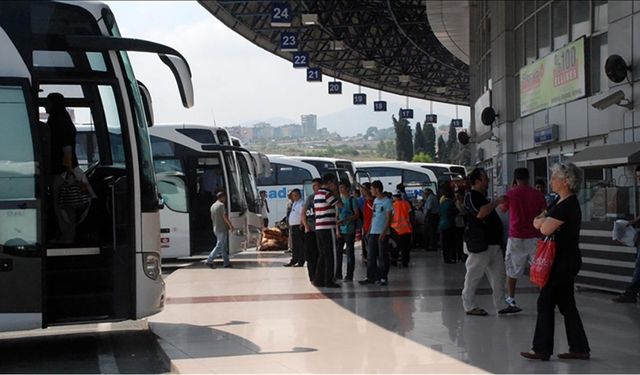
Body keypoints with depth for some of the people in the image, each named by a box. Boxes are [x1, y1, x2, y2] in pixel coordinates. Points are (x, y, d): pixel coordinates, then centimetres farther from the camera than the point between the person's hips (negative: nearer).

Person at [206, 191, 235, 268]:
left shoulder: (213, 206, 16)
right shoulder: (221, 205, -11)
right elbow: (225, 216, -18)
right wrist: (231, 225, -12)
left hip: (216, 229, 9)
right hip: (222, 229, -9)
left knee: (224, 247, 11)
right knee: (219, 246, -8)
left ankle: (227, 263, 11)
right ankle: (209, 260, -14)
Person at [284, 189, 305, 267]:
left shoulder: (301, 203, -11)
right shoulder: (294, 203, 17)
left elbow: (303, 215, -17)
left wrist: (301, 225, -20)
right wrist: (290, 226, 17)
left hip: (298, 226, -9)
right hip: (293, 226, 9)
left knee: (300, 245, -4)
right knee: (294, 245, 14)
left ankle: (301, 262, -2)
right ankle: (294, 260, 20)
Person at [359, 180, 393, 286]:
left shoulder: (387, 201, -8)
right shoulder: (375, 201, 14)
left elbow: (389, 218, -11)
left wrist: (384, 232, -18)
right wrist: (369, 230, 16)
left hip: (382, 233, -7)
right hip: (373, 232, 7)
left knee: (383, 256, -1)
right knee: (371, 256, 7)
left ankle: (383, 277, 5)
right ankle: (371, 277, 11)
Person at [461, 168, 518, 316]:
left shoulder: (482, 196, 20)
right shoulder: (471, 196, -11)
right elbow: (480, 213, -26)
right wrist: (497, 202, -19)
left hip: (492, 242, 10)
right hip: (479, 244, -10)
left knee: (498, 273, 7)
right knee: (474, 274, -2)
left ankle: (501, 304, 10)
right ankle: (469, 306, 6)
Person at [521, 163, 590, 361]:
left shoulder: (568, 205, -18)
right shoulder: (562, 202, 14)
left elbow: (546, 229, -24)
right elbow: (537, 223, 17)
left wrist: (543, 220, -4)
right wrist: (544, 220, -5)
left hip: (565, 262, -10)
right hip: (564, 260, 10)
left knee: (546, 302, -4)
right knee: (566, 304, 12)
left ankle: (542, 349, 2)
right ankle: (579, 348, 16)